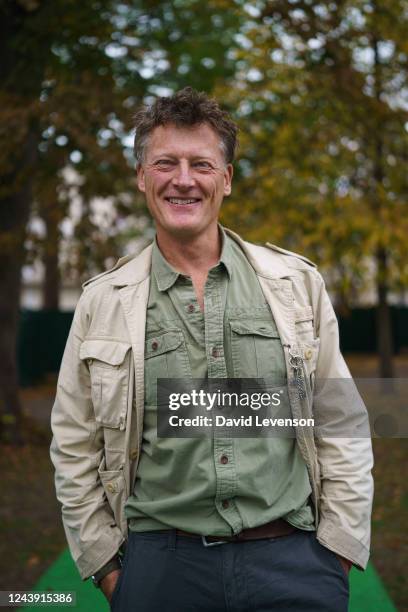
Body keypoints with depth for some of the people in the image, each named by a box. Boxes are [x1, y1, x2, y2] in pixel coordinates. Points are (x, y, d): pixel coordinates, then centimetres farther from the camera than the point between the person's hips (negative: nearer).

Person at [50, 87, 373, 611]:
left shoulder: (297, 283, 2)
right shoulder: (102, 302, 2)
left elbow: (341, 426, 4)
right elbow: (75, 448, 6)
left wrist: (338, 547, 0)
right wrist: (105, 562, 3)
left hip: (293, 559, 0)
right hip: (160, 562, 0)